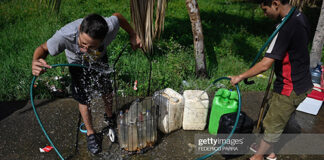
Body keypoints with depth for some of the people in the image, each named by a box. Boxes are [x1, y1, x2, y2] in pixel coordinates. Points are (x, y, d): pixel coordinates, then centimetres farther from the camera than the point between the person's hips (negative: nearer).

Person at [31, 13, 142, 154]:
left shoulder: (110, 27, -42)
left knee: (107, 91, 15)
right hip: (78, 63, -1)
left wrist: (133, 35, -10)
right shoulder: (65, 35, -45)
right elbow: (43, 48, -27)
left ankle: (109, 116, 50)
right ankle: (90, 133, 31)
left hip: (100, 59, 2)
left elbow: (117, 16, -18)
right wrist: (35, 62, -49)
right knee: (84, 99, 3)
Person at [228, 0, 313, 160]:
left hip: (290, 89, -9)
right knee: (274, 121, 22)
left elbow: (265, 64, -29)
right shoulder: (301, 17, 3)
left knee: (273, 126, 8)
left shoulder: (286, 27, -27)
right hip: (301, 82, 9)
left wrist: (240, 77, -18)